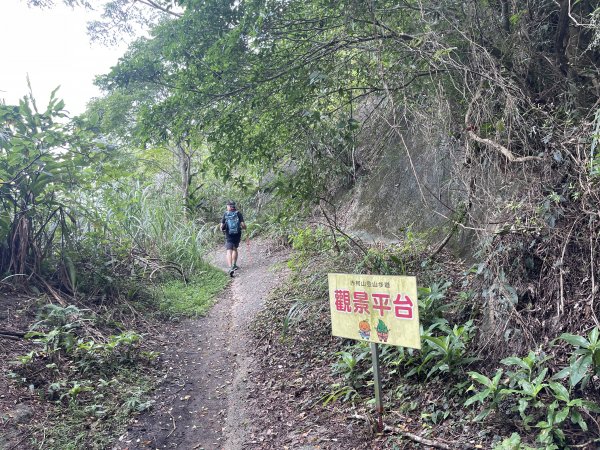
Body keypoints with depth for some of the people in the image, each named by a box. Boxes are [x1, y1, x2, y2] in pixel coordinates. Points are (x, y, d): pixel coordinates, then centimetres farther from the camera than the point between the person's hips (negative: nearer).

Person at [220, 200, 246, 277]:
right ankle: (234, 265, 28)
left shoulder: (225, 214, 1)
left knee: (229, 251, -8)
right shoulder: (238, 214, 0)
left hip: (229, 236, -2)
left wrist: (223, 230, 19)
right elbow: (243, 225, -8)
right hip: (237, 235, 2)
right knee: (235, 249, 25)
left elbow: (221, 227, -3)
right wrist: (242, 227, 15)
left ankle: (231, 267, -26)